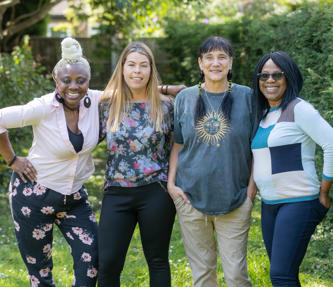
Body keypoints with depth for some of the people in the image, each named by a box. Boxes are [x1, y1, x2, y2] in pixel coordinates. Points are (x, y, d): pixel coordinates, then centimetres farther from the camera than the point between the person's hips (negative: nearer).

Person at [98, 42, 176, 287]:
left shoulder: (165, 106, 2)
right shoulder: (108, 104, 5)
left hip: (155, 192, -1)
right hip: (116, 193, 1)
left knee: (158, 261, 8)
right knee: (108, 264, -2)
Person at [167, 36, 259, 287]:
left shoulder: (246, 97, 1)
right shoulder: (185, 98, 6)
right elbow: (177, 144, 12)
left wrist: (252, 188, -3)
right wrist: (171, 183, 3)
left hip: (235, 200, -2)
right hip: (191, 197, 2)